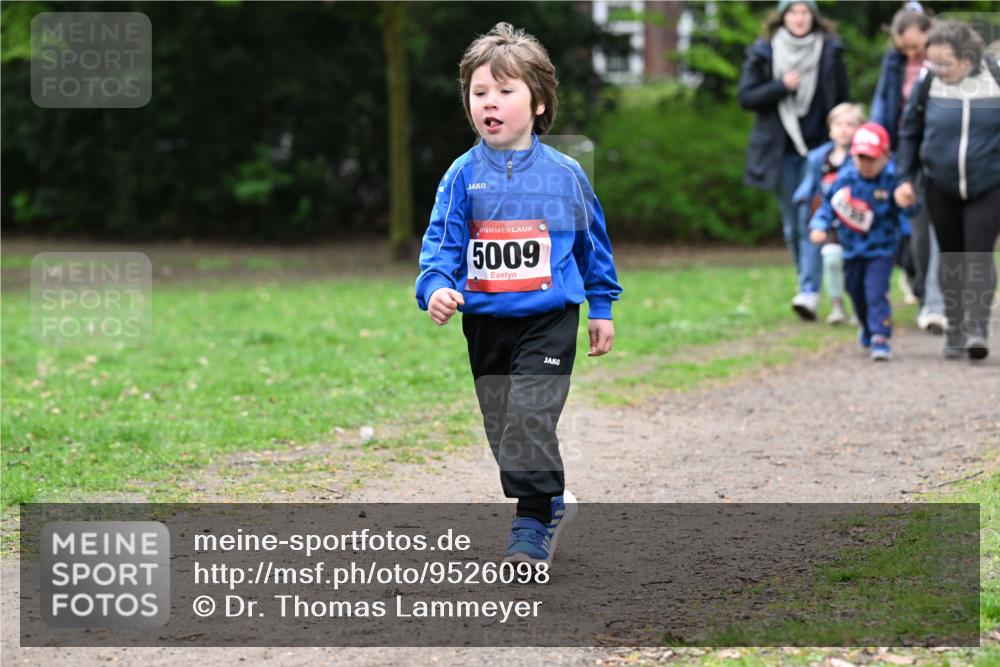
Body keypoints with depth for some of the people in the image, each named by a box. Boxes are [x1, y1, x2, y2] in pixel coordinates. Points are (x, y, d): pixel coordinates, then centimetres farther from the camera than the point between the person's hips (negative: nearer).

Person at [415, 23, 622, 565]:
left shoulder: (564, 173, 0)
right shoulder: (463, 175, 0)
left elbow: (593, 241, 11)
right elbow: (442, 240, -3)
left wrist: (601, 308, 14)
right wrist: (436, 287, -22)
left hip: (548, 321, -3)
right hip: (485, 323, 3)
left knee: (529, 421, -15)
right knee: (501, 428, 11)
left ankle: (533, 526, -7)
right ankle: (552, 502, 31)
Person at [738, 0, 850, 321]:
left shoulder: (829, 52, 3)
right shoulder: (763, 54, 3)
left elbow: (843, 102, 7)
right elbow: (746, 97, -2)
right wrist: (781, 87, -16)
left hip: (819, 149, -2)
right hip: (782, 151, 2)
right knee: (792, 225, 8)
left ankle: (810, 292, -20)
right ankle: (809, 286, 21)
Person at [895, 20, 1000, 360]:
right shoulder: (928, 84, -6)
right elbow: (909, 132, 6)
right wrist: (905, 178, 2)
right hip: (942, 188, 2)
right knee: (951, 258, 9)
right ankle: (955, 331, 18)